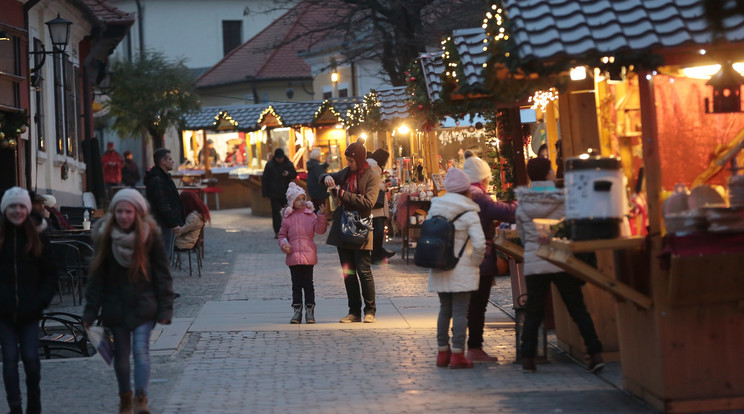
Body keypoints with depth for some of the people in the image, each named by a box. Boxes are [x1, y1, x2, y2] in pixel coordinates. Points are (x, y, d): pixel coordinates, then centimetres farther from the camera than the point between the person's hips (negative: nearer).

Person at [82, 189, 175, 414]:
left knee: (141, 350, -13)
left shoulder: (150, 236, -7)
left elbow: (163, 274, -3)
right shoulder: (105, 237, -2)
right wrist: (90, 311, -2)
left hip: (143, 305, -2)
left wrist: (165, 309, -7)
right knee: (121, 355, 10)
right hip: (115, 307, 2)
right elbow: (97, 276, 2)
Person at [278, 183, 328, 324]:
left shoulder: (310, 215, 3)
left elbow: (320, 230, -6)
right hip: (293, 256, 1)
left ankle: (310, 311, 7)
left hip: (308, 255, -1)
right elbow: (282, 235, 12)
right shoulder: (287, 218, 5)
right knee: (296, 284, 7)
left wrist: (321, 216, -18)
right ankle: (297, 311, 12)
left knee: (308, 284, 2)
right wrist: (284, 245, -7)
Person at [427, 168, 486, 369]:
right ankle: (457, 354, -3)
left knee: (445, 309, 15)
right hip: (461, 269, -5)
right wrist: (475, 262, -2)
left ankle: (442, 352, 19)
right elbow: (479, 243, -18)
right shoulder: (469, 213, -11)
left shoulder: (434, 209, 4)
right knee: (460, 312, -1)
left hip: (439, 269, 5)